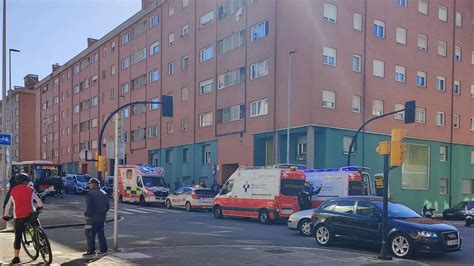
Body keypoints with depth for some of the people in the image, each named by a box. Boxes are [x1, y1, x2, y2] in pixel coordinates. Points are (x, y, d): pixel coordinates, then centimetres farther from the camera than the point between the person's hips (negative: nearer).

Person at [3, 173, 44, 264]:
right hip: (31, 214, -1)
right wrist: (38, 207, 24)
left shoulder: (13, 191, 10)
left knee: (18, 237, 8)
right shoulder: (30, 189, 6)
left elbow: (7, 205, 11)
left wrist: (6, 215, 21)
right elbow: (39, 202, 6)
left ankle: (16, 257, 9)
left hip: (19, 217, 1)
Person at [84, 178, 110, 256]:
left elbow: (89, 207, -18)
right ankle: (104, 249, 16)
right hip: (102, 216, 8)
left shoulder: (91, 194, -13)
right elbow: (108, 206, 14)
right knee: (101, 233, 15)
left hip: (93, 217, -8)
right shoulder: (104, 193, 11)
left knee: (91, 234, 0)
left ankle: (91, 250, 2)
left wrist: (87, 216, -10)